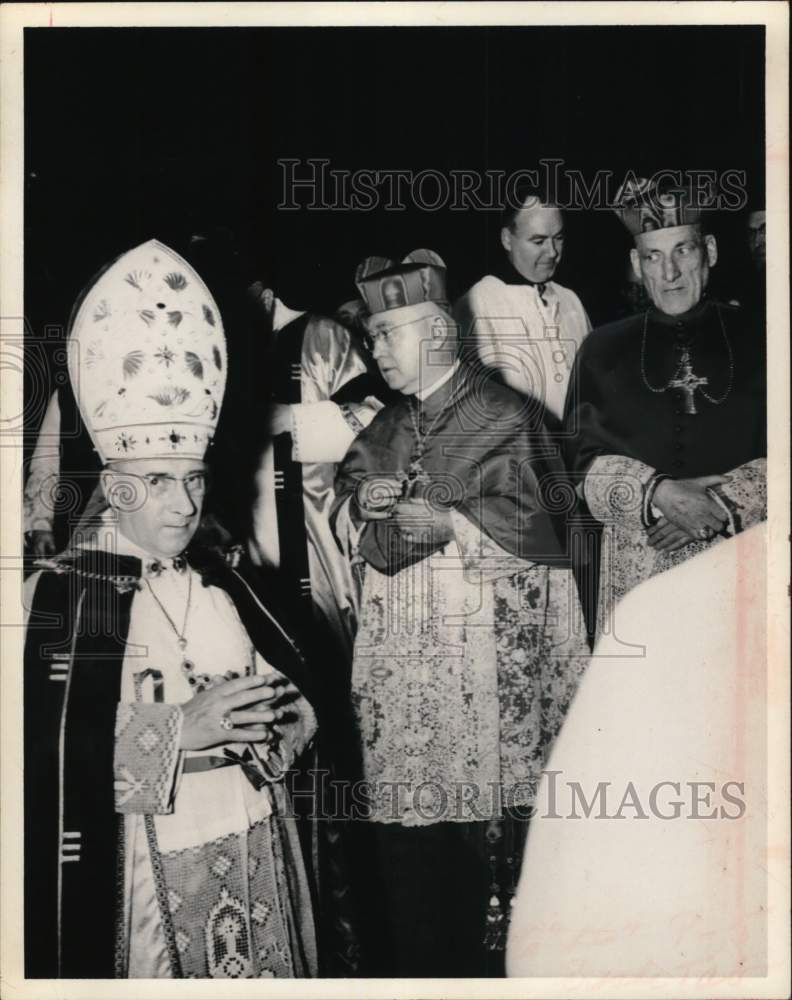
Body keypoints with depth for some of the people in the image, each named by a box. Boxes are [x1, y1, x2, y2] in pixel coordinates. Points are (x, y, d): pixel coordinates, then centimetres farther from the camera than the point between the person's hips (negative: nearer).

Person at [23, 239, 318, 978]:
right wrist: (179, 730, -23)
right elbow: (46, 760, -20)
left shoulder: (221, 578, 7)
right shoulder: (56, 596, -11)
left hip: (254, 855, 5)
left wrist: (268, 721, -13)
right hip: (144, 872, -5)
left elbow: (297, 688, 8)